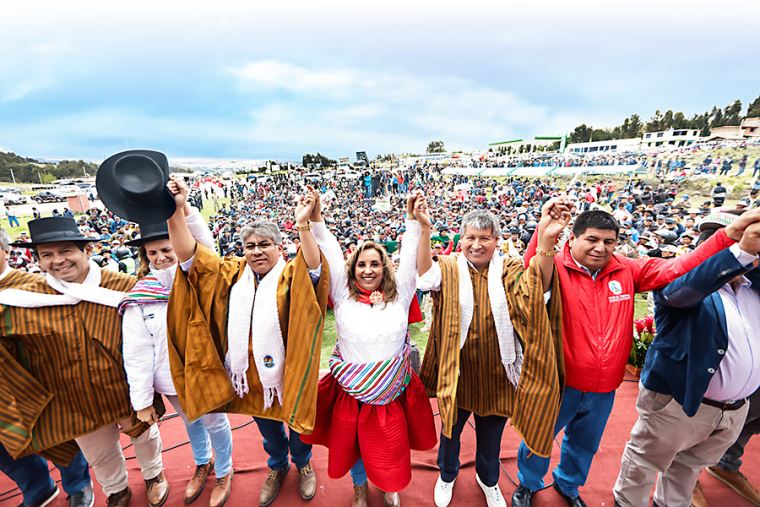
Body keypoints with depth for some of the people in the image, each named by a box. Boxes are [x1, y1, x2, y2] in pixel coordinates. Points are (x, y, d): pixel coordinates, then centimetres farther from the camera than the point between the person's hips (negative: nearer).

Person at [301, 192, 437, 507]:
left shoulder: (399, 295, -5)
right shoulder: (343, 295, -7)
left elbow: (410, 258, -12)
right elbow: (331, 255, -12)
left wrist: (414, 221, -20)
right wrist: (316, 220, -19)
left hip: (393, 392, 1)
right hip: (351, 392, 0)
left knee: (390, 448, 20)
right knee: (353, 443, 21)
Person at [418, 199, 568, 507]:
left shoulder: (509, 271, -7)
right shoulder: (450, 269, -9)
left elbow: (538, 286, -27)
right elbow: (426, 275, -30)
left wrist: (546, 240, -45)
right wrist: (423, 229, -46)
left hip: (496, 373, 1)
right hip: (457, 371, -1)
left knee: (491, 434, 24)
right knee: (451, 429, 22)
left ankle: (488, 480, 56)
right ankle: (447, 475, 54)